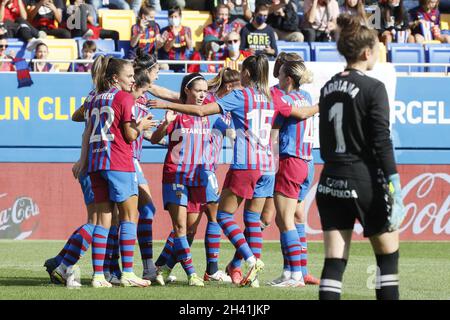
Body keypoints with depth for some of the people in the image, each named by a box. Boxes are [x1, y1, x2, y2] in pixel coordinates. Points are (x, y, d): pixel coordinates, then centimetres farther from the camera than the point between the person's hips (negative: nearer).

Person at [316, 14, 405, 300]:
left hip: (330, 180, 6)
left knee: (335, 261, 2)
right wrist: (394, 185, -13)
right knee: (388, 254, 10)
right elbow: (382, 142, -14)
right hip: (365, 180, -6)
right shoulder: (373, 88, -10)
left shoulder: (328, 89, 9)